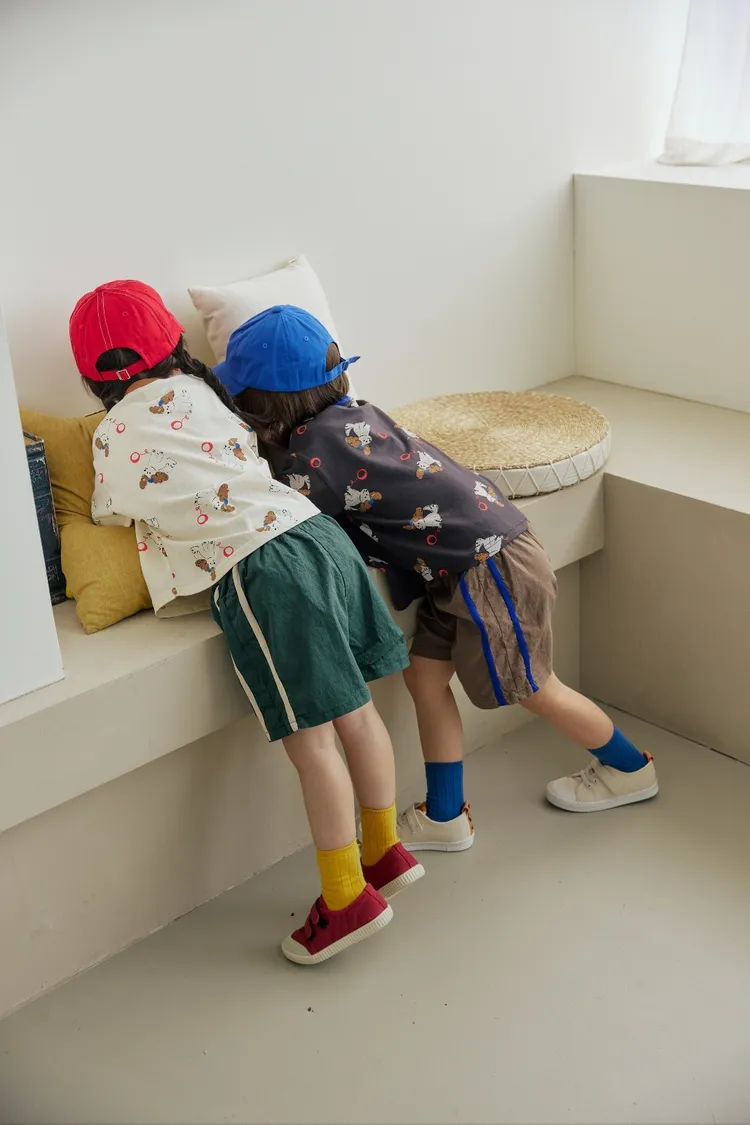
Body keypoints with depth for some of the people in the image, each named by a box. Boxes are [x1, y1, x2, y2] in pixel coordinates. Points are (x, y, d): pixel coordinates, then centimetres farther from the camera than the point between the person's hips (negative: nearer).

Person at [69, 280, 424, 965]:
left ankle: (348, 897, 6)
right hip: (315, 529, 7)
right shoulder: (198, 388, 14)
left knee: (310, 740, -2)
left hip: (258, 570, -7)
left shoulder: (117, 435, -2)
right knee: (356, 710, 14)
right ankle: (385, 851, 28)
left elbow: (110, 516, 14)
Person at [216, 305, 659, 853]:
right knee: (426, 675, 11)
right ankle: (444, 818, 23)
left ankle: (630, 768, 35)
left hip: (489, 562, -9)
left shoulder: (315, 448, -21)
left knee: (532, 688, 12)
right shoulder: (348, 414, 6)